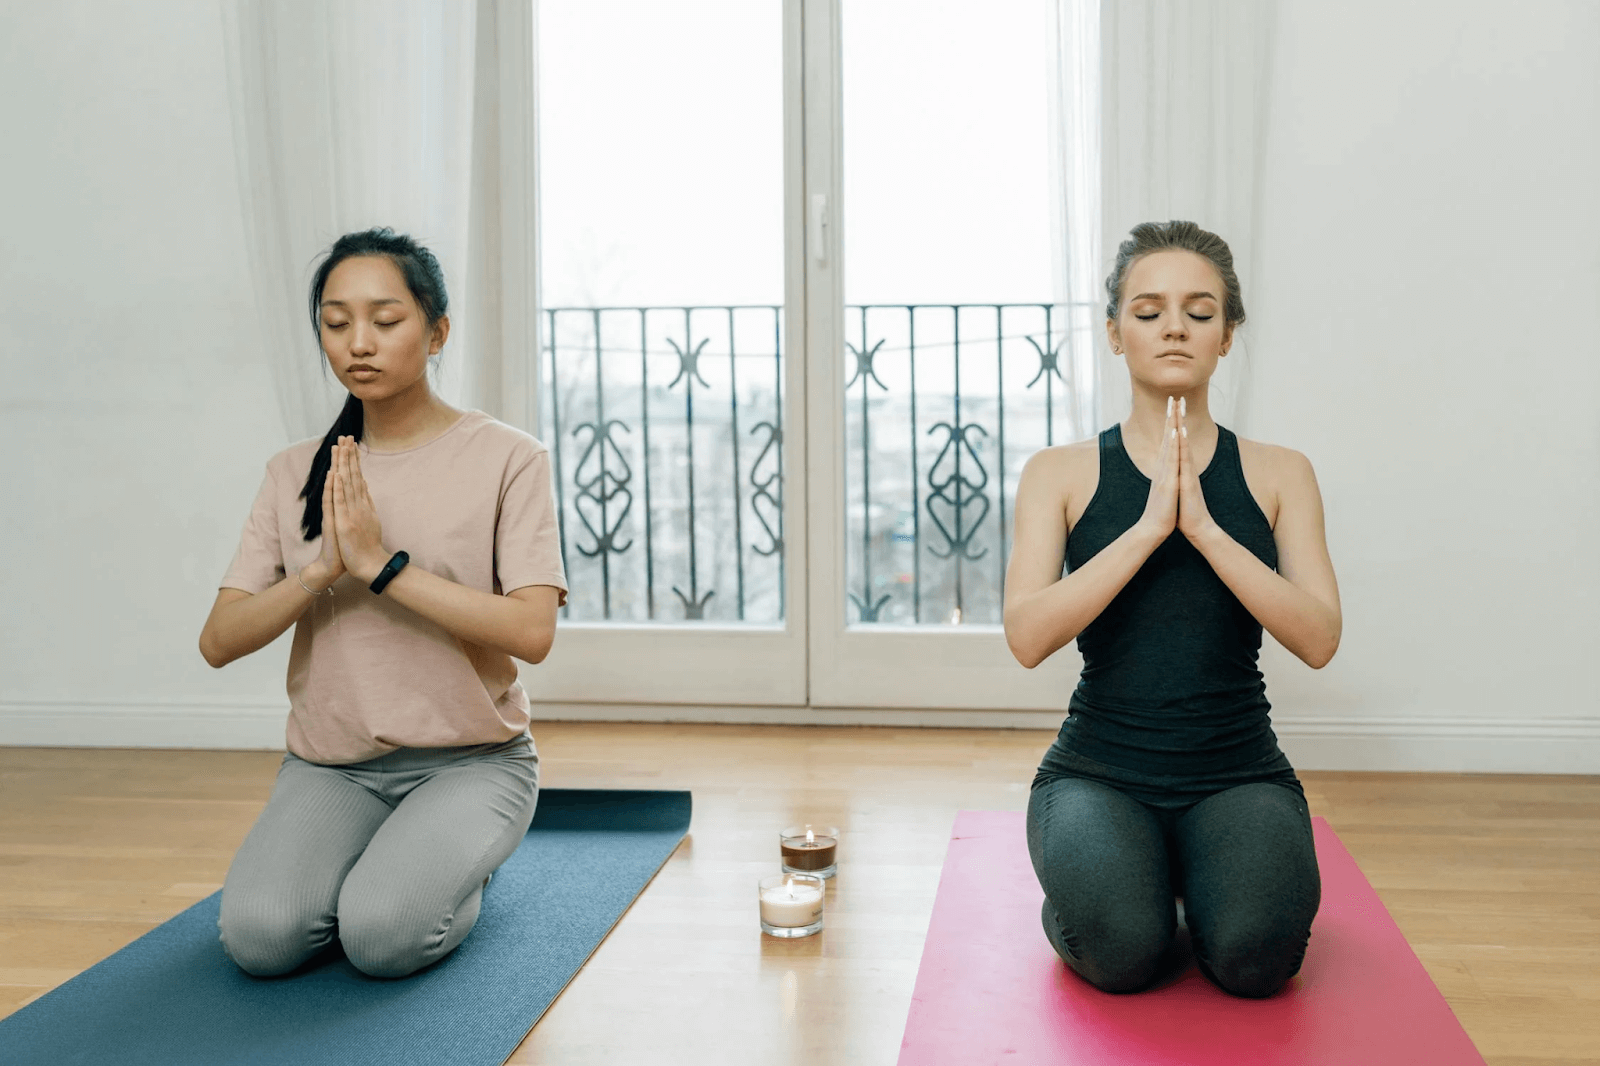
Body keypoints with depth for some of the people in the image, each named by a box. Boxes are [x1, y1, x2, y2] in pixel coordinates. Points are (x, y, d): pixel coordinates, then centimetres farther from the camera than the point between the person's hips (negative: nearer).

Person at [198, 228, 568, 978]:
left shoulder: (506, 458, -6)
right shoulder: (296, 473, 6)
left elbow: (532, 632, -17)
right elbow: (219, 641, 0)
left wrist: (382, 564, -21)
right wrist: (322, 569, -18)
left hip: (470, 760, -3)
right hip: (331, 766, 3)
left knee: (385, 934, -26)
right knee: (260, 935, -22)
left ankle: (458, 868, 8)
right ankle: (369, 862, 10)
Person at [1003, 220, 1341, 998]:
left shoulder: (1278, 475, 5)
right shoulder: (1061, 474, 2)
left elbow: (1318, 638, -8)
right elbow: (1027, 635, -12)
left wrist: (1204, 527, -19)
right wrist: (1149, 524, -20)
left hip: (1237, 773, 1)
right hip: (1099, 771, -1)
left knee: (1254, 955, -27)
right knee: (1119, 951, -29)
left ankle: (1201, 885, 9)